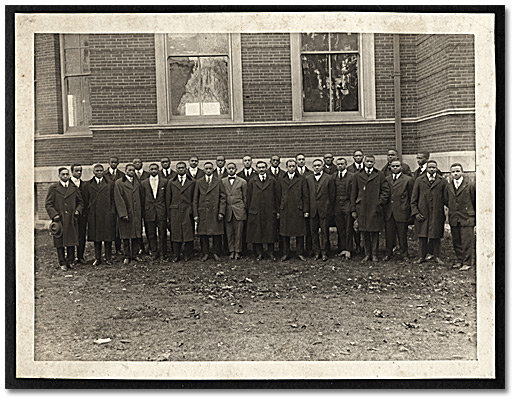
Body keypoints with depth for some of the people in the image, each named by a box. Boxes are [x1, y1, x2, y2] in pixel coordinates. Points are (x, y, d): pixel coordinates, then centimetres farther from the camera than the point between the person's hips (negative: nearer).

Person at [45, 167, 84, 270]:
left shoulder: (75, 188, 11)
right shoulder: (53, 188, 3)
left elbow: (80, 202, 19)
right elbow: (48, 204, 1)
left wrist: (78, 210, 1)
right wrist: (54, 215, -11)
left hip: (71, 220, 2)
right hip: (59, 219, -2)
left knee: (71, 242, 3)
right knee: (60, 243, 2)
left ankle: (70, 261, 15)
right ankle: (62, 263, 11)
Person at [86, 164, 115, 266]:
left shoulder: (110, 184, 7)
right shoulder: (89, 184, 8)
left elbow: (113, 199, 6)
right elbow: (87, 200, 8)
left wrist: (112, 211, -3)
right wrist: (88, 212, 0)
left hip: (107, 214, -1)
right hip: (94, 214, 1)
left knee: (108, 237, 2)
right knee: (96, 237, 5)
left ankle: (108, 258, 11)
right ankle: (97, 258, 14)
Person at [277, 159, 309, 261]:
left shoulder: (301, 180, 6)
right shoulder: (281, 180, 9)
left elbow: (305, 196, 4)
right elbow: (278, 195, 9)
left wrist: (306, 210, -1)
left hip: (298, 210, -1)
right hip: (284, 210, 1)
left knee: (299, 232, 3)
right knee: (284, 233, 3)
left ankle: (300, 253, 12)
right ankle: (285, 254, 11)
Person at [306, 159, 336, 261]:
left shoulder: (329, 178, 1)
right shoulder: (307, 179, 9)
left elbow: (332, 195, 2)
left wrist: (330, 209, -1)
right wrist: (307, 209, 5)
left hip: (324, 209, -2)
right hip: (312, 209, 3)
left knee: (324, 231, 2)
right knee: (313, 231, 6)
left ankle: (324, 252, 10)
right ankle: (316, 252, 15)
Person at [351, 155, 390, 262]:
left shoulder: (379, 175, 5)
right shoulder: (357, 176, 8)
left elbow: (386, 190, 4)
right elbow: (354, 193, 8)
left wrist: (380, 203, -6)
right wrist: (353, 209, 4)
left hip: (375, 209, -1)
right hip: (362, 209, 1)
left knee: (375, 232, 3)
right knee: (364, 232, 4)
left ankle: (374, 254, 13)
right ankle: (367, 254, 14)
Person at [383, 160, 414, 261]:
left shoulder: (408, 180, 0)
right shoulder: (386, 179, 11)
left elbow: (412, 197, 2)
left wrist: (411, 213, 0)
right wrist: (383, 208, 7)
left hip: (401, 212, -3)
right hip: (388, 212, 3)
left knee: (402, 235, 4)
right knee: (389, 234, 7)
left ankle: (404, 255, 17)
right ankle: (388, 253, 20)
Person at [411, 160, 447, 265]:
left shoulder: (442, 181, 6)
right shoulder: (419, 180, 6)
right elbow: (414, 199, 6)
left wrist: (445, 214, -1)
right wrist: (415, 212, -3)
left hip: (437, 214, 0)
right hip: (422, 214, 0)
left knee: (436, 236, 5)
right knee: (422, 236, 5)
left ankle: (436, 256, 17)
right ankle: (422, 256, 15)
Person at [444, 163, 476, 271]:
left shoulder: (470, 186, -5)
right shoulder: (448, 187, 7)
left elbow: (475, 201, 2)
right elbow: (446, 201, 19)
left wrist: (471, 212, 7)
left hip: (467, 218, -4)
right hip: (453, 219, 4)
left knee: (467, 242, -2)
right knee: (456, 241, 10)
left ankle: (467, 262, 5)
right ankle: (460, 260, 21)